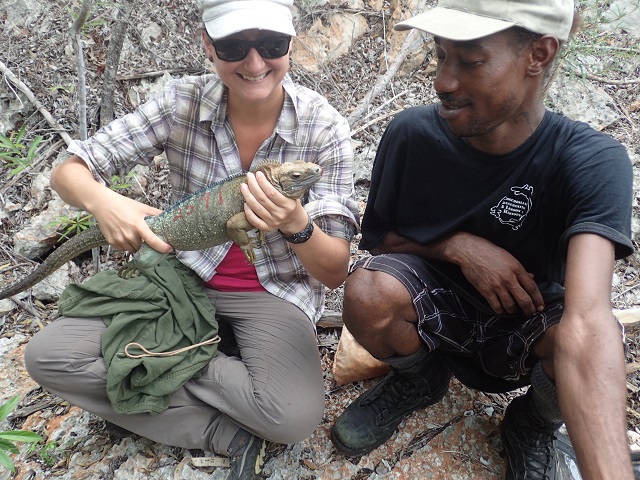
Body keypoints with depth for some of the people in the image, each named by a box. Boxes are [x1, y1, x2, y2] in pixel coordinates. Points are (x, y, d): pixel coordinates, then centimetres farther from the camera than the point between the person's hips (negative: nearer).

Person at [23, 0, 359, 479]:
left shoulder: (324, 126, -16)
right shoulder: (183, 102, -11)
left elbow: (335, 273, -15)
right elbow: (68, 171, -7)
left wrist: (297, 224, -37)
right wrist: (103, 201, -31)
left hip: (277, 291, -2)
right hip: (184, 276, 3)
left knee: (296, 416, -30)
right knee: (47, 354, -14)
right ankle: (226, 433, -11)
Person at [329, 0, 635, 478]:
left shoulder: (591, 161, -25)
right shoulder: (412, 132, -18)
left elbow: (586, 322, -39)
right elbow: (377, 237, -3)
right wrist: (455, 244, -22)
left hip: (526, 321, 0)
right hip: (435, 306, 1)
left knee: (588, 345, -33)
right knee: (368, 293, -30)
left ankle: (534, 425, 6)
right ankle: (419, 381, 7)